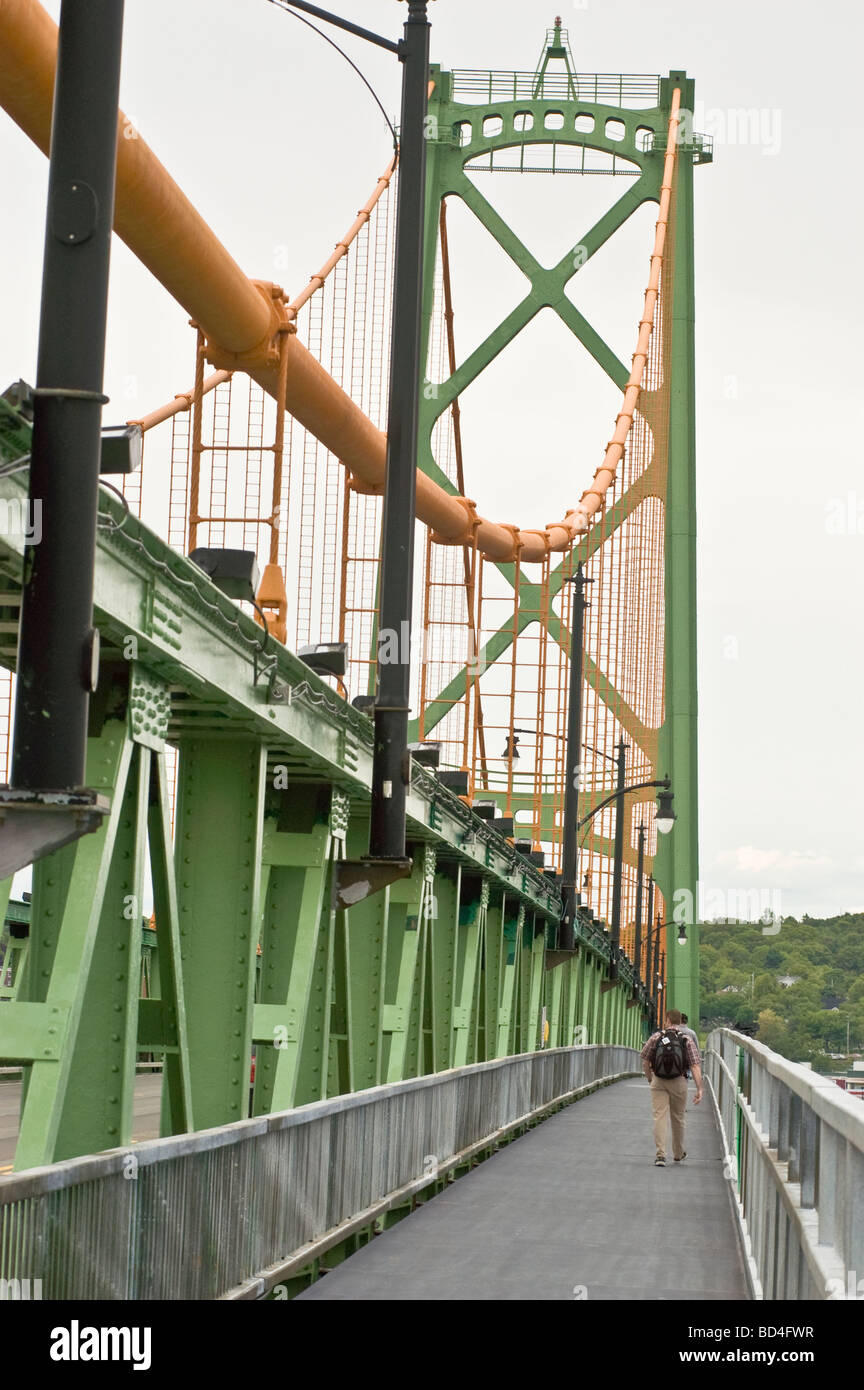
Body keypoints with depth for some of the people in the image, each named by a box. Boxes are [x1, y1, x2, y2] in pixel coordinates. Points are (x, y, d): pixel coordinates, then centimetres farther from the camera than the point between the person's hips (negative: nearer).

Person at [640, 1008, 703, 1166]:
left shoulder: (656, 1037, -1)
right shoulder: (687, 1040, -1)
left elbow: (645, 1061, 4)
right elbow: (695, 1066, -9)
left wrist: (650, 1079, 21)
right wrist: (699, 1089, -11)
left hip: (658, 1082, -1)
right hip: (678, 1082, 1)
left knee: (659, 1117, -3)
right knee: (678, 1117, 16)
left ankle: (660, 1155, -16)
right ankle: (678, 1153, 34)